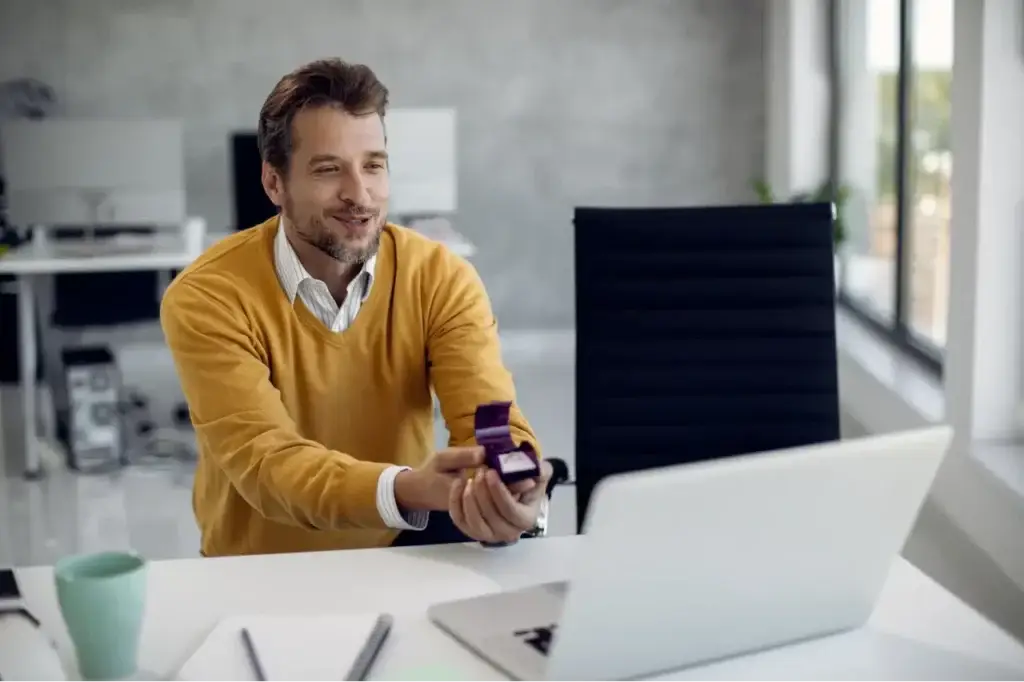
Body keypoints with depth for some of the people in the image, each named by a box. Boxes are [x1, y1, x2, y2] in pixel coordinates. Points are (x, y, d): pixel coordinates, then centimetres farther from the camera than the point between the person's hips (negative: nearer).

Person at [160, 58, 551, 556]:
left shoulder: (442, 279, -8)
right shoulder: (206, 298, -16)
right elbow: (264, 460, -26)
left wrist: (509, 489, -44)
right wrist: (406, 488, -44)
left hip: (397, 551, 2)